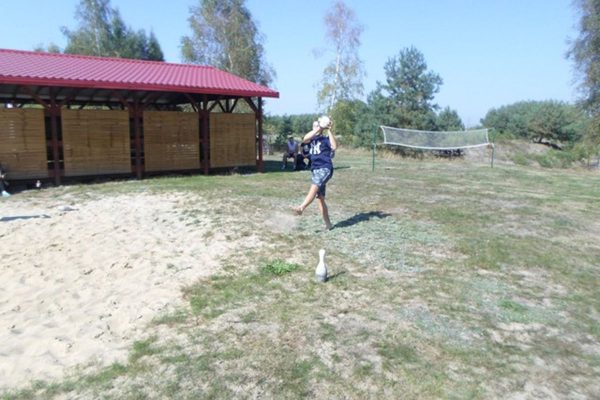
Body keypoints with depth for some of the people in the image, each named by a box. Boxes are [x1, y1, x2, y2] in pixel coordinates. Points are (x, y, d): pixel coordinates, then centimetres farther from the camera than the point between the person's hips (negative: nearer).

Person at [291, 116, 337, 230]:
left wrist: (330, 130, -22)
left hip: (325, 168, -6)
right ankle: (327, 224, 11)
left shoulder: (326, 139, 1)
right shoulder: (312, 139, 13)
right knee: (320, 198, 5)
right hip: (315, 169, 6)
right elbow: (305, 139, -11)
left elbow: (334, 146, -20)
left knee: (314, 186, -33)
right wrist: (318, 128, -15)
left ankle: (301, 208, -46)